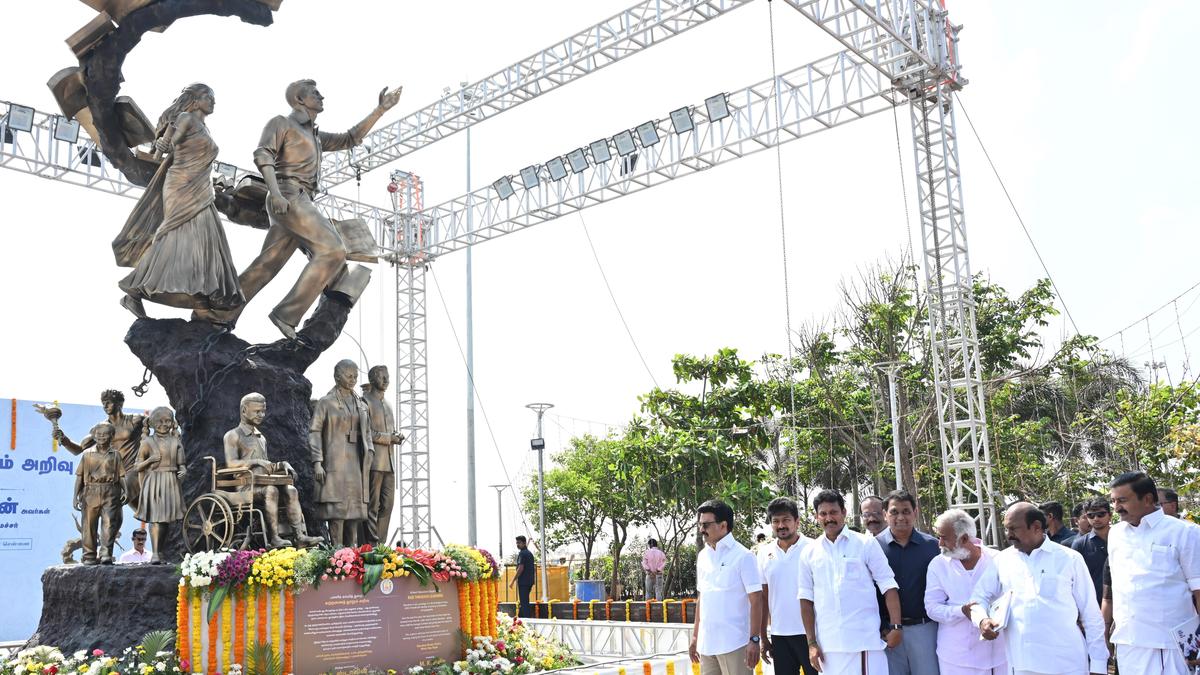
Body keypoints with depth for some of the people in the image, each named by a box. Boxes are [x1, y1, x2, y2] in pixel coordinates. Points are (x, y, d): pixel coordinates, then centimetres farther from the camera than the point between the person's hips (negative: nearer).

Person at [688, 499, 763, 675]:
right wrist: (695, 636, 16)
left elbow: (756, 600, -10)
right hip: (706, 643, 6)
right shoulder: (702, 556, 11)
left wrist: (754, 640, -16)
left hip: (734, 643, -6)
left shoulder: (743, 556, -8)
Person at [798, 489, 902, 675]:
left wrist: (896, 626, -9)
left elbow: (888, 586, -1)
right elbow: (806, 599, 8)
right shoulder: (809, 553, 7)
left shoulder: (866, 543, 0)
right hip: (828, 644, 3)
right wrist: (812, 642, 4)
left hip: (864, 640, -3)